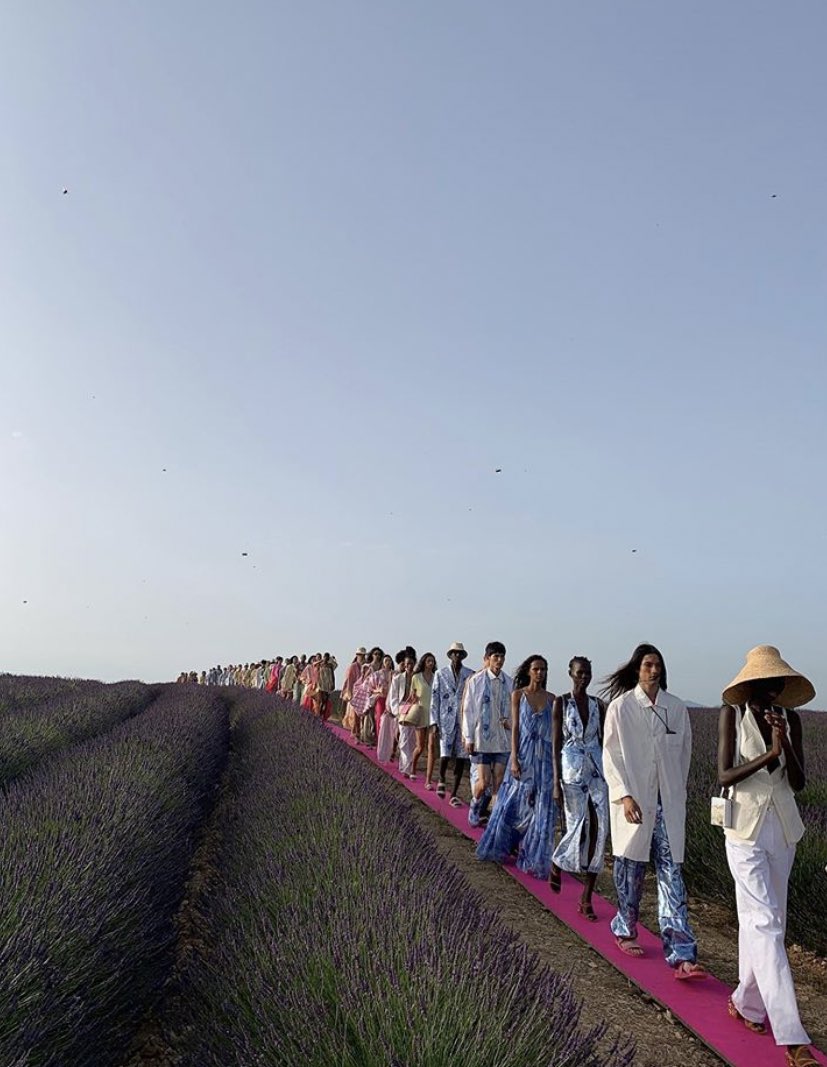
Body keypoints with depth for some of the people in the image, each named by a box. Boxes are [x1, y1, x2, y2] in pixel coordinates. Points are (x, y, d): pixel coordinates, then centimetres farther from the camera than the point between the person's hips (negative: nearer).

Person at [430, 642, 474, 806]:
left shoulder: (470, 674, 6)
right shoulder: (441, 674, 4)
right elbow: (434, 699, 3)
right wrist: (434, 722, -3)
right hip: (446, 719, -1)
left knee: (461, 757, 2)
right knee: (445, 754, -10)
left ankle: (454, 794, 14)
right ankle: (441, 780, 22)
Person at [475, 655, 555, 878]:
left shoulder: (551, 698, 6)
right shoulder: (518, 694, -1)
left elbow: (554, 729, 6)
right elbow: (515, 727, -4)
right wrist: (514, 758, -10)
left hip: (544, 757, 2)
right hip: (523, 753, -2)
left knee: (540, 808, 2)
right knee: (514, 803, 7)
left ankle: (533, 858, 14)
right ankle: (501, 848, 28)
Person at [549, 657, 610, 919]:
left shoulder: (598, 705, 9)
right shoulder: (561, 703, -3)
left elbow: (603, 741, 13)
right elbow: (556, 744, -5)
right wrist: (556, 782, -10)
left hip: (598, 769, 4)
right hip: (572, 769, -4)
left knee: (599, 828, -3)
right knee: (578, 827, -3)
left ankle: (586, 899, 8)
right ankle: (556, 864, 32)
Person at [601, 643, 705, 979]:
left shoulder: (677, 708, 2)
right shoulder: (621, 706, -7)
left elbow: (684, 753, 12)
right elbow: (611, 756, -7)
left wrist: (677, 794, 14)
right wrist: (625, 796, -13)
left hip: (667, 803, 2)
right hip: (633, 801, -2)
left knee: (671, 872, 0)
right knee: (630, 869, 11)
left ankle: (682, 954, 2)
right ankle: (625, 931, 33)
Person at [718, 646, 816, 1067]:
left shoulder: (790, 719, 2)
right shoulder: (733, 713, -9)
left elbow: (798, 783, 1)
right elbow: (725, 776, -12)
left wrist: (786, 744, -15)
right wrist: (769, 754, -22)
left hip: (783, 828, 4)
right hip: (746, 827, -4)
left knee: (756, 920, 14)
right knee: (766, 923, -7)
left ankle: (747, 1003, 31)